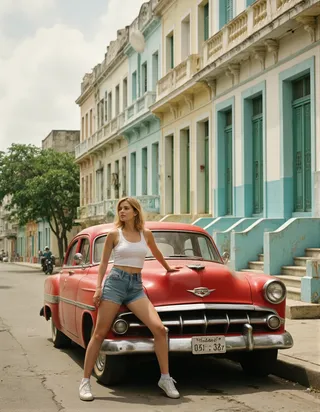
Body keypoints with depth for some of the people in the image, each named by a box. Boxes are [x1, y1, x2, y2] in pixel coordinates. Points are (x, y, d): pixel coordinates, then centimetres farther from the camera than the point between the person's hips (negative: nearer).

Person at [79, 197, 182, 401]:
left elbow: (156, 252, 30)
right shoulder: (114, 234, 2)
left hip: (136, 286, 3)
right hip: (115, 282, -2)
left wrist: (168, 267, 44)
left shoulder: (146, 234, 10)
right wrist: (99, 288, -3)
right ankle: (85, 381, 5)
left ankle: (165, 378, -1)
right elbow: (104, 263, 6)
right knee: (100, 334, -4)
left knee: (159, 328, -13)